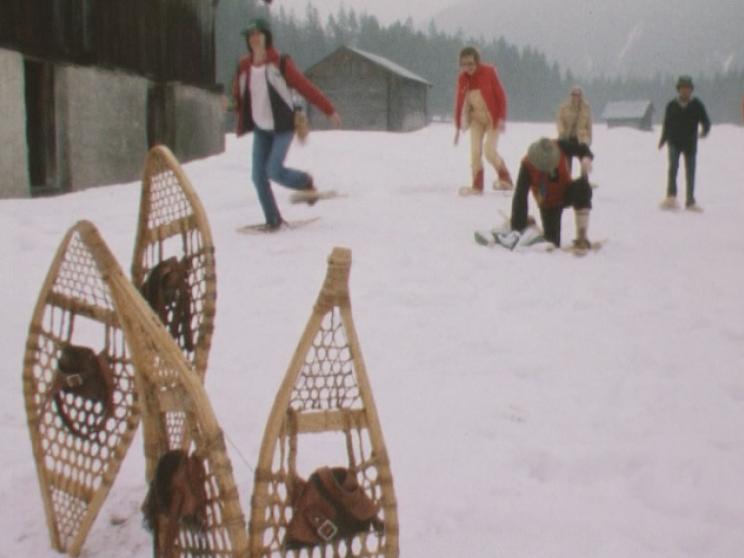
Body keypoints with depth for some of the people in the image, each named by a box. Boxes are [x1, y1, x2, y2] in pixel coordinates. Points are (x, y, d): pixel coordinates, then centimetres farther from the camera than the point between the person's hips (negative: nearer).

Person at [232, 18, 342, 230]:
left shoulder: (280, 63, -12)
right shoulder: (244, 66, 1)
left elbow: (306, 87, -10)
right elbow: (238, 95, 14)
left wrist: (329, 111, -8)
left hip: (282, 127, -5)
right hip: (260, 129, 5)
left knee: (274, 170, -18)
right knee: (258, 176, -1)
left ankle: (306, 182, 13)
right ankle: (273, 220, 14)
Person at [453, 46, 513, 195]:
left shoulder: (489, 72, -15)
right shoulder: (463, 78, -5)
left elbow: (501, 95, -11)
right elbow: (459, 102, 1)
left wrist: (501, 118, -14)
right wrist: (458, 126, 3)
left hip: (493, 118, -4)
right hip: (476, 119, 4)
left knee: (489, 151, -14)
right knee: (475, 152, -5)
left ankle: (506, 180, 6)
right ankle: (477, 186, 5)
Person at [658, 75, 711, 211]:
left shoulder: (697, 105, 2)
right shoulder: (672, 105, 5)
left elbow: (706, 121, 1)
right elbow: (666, 125, 13)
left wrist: (705, 131, -20)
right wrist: (662, 141, 11)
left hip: (690, 144, 0)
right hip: (674, 142, 0)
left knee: (690, 172, 5)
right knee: (673, 166, -22)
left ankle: (690, 201, 13)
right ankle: (671, 197, -25)